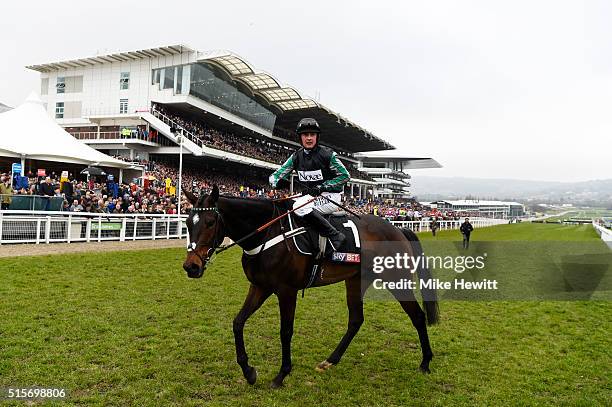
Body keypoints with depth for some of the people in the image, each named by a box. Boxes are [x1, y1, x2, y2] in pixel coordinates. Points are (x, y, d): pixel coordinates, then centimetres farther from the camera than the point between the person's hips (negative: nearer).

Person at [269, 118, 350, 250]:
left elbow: (345, 176, -8)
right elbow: (275, 176, 4)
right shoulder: (296, 157, 4)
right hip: (309, 197, 7)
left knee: (299, 207, -31)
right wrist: (277, 183, -23)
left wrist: (322, 187, -19)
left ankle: (335, 236, -28)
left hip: (330, 197, -7)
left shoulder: (328, 154, -10)